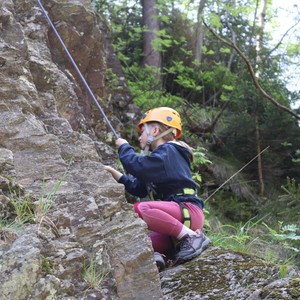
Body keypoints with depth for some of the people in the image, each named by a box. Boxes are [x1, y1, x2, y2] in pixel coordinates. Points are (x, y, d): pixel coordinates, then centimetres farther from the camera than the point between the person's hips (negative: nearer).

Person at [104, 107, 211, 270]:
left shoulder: (169, 150, -3)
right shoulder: (161, 155, 27)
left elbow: (136, 165, -17)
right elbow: (137, 188, 28)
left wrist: (124, 147, 1)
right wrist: (113, 172, 26)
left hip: (189, 211, -9)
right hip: (174, 223, 9)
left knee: (140, 209, -34)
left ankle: (191, 237, -27)